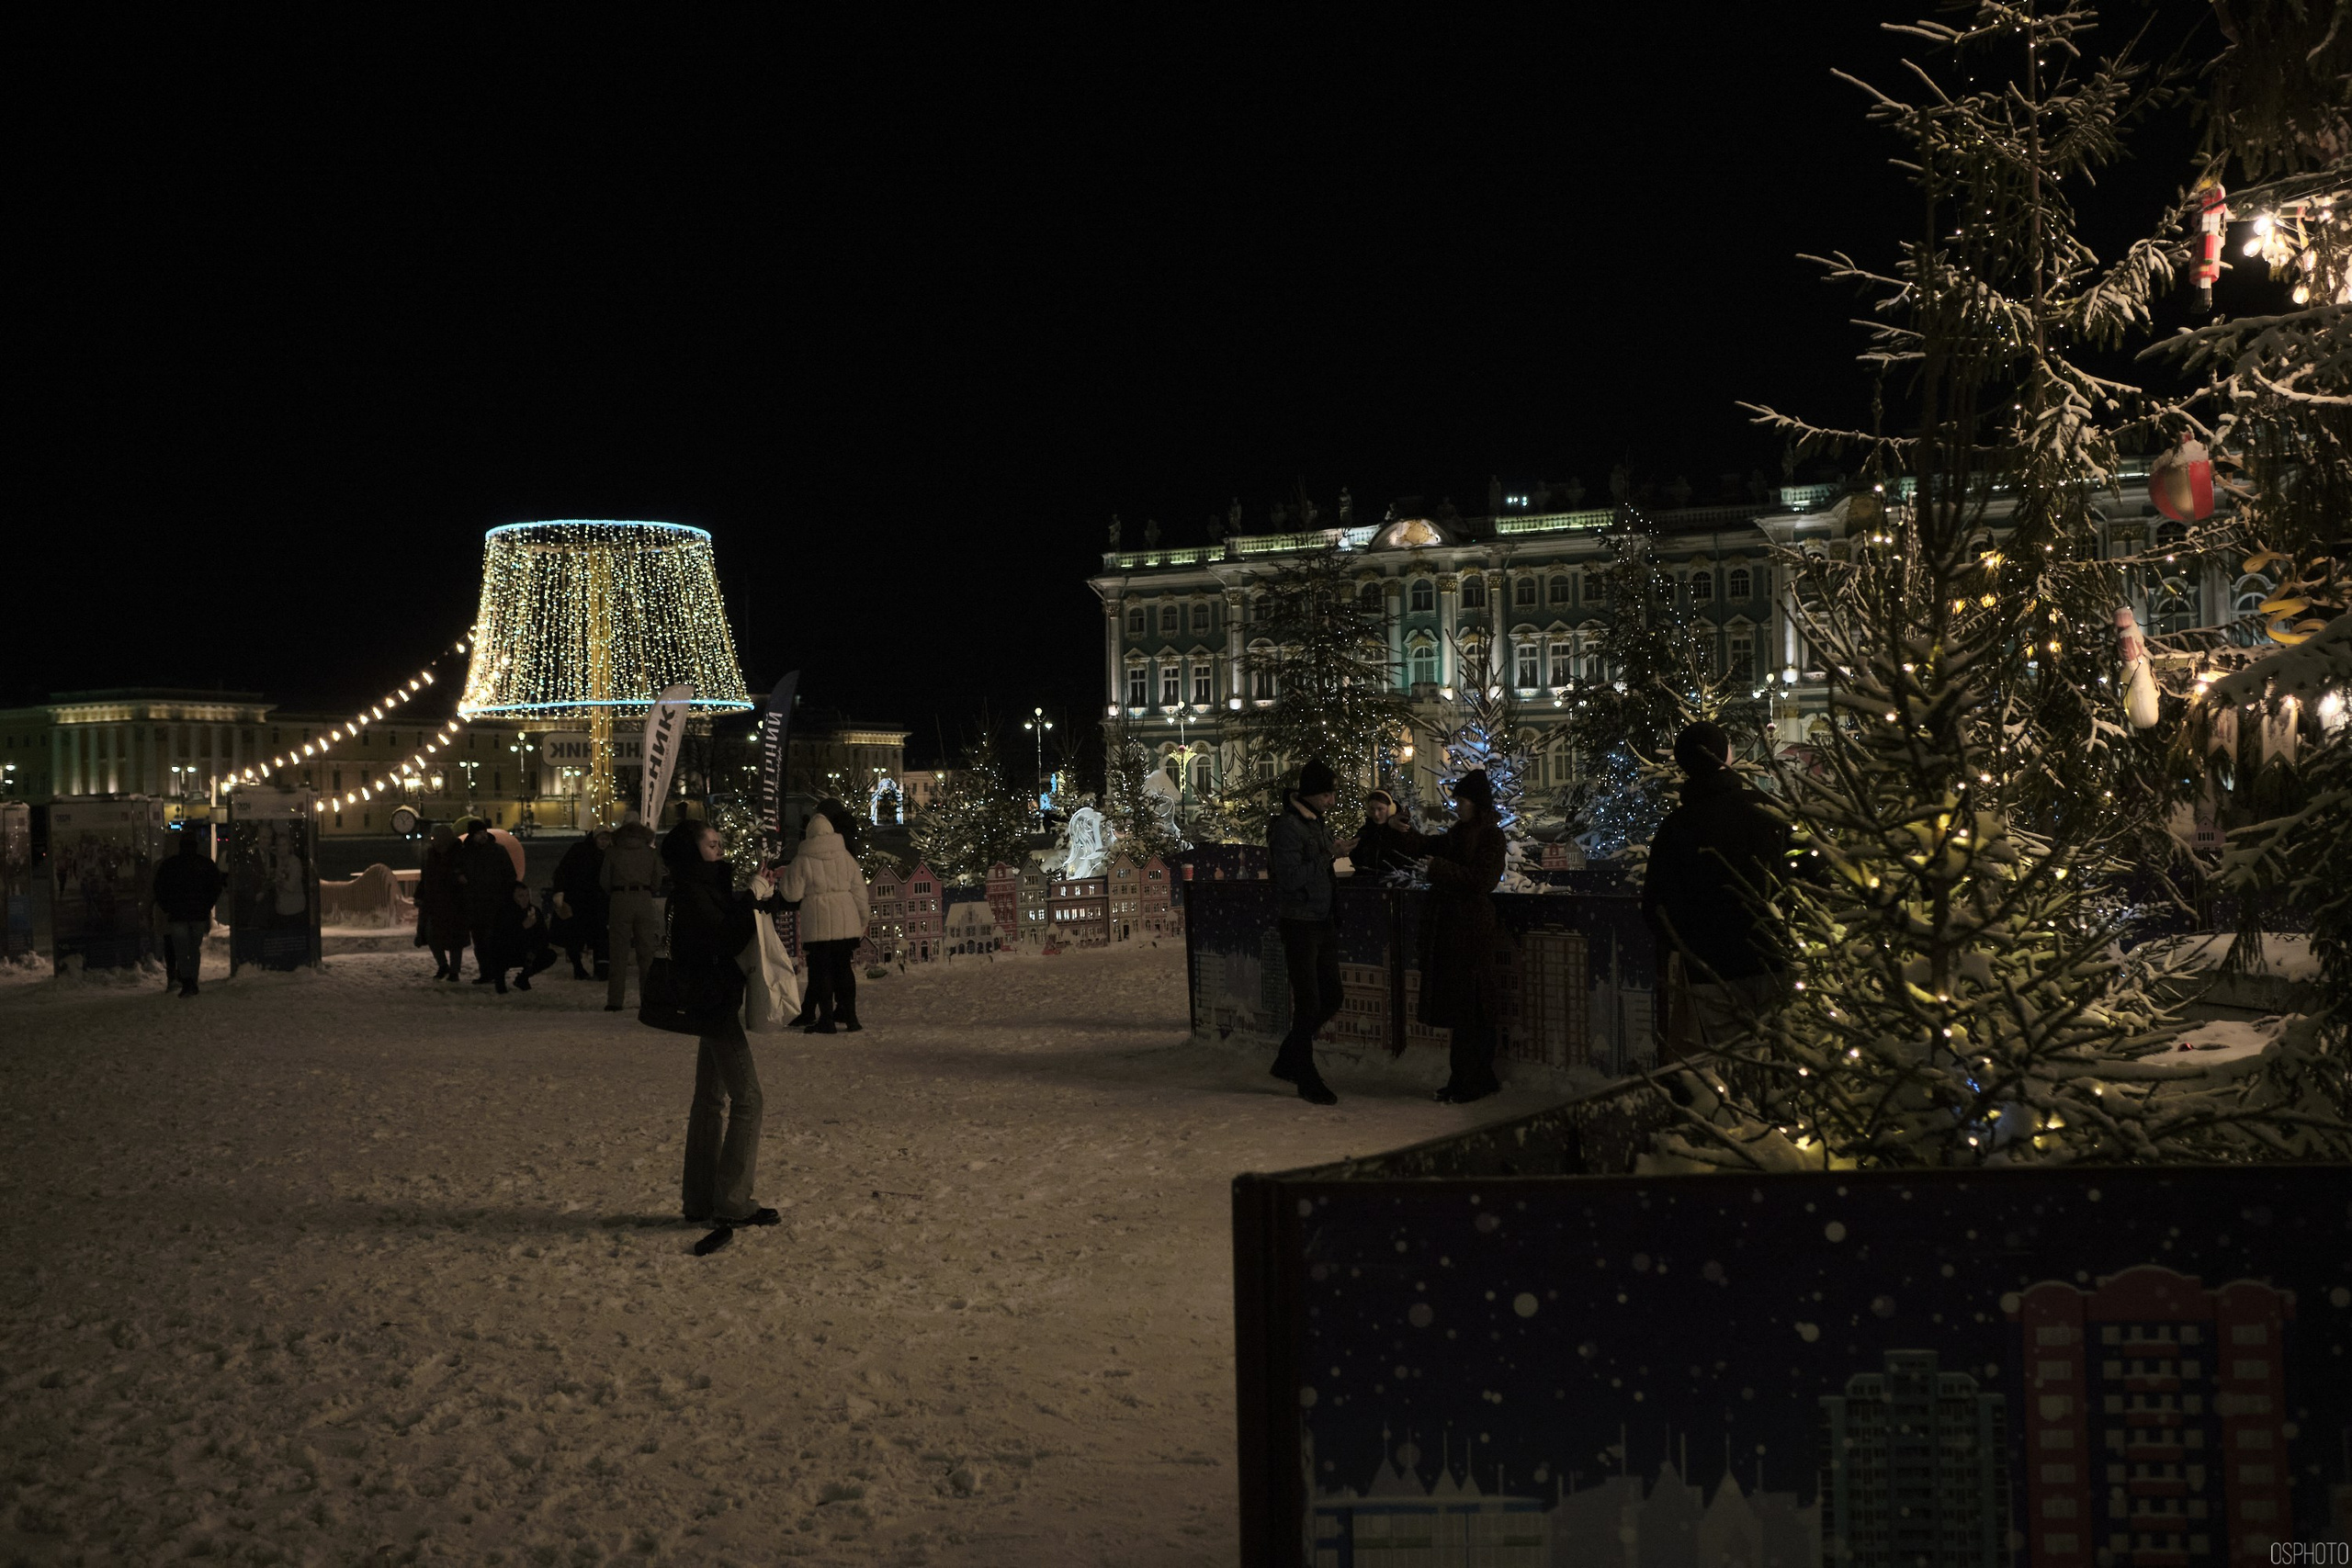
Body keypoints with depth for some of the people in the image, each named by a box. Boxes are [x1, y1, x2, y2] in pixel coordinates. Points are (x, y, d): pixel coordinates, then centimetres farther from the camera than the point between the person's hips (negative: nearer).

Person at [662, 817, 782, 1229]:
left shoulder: (708, 886, 14)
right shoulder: (692, 892, -15)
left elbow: (734, 931, 16)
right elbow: (725, 938, -25)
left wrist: (759, 896, 3)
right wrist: (753, 898, -17)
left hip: (715, 1004, 10)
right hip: (714, 1004, -10)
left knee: (712, 1099, 14)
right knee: (746, 1098, -8)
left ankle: (700, 1201, 20)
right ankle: (732, 1202, -6)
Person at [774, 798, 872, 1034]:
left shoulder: (802, 861, -5)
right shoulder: (846, 856, 4)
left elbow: (792, 894, -1)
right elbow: (859, 890, 7)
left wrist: (783, 879, 18)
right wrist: (864, 918, 17)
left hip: (818, 923, -3)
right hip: (846, 921, 3)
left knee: (821, 970, 2)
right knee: (844, 968, 10)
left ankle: (826, 1019, 2)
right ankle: (848, 1016, 12)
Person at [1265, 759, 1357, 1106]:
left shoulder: (1319, 823, 13)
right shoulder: (1288, 827, -16)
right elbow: (1291, 878, -23)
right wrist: (1330, 855, -22)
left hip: (1324, 922, 9)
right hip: (1300, 924, -9)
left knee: (1331, 998, 12)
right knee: (1309, 1003, -3)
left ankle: (1288, 1060, 27)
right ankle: (1307, 1081, 8)